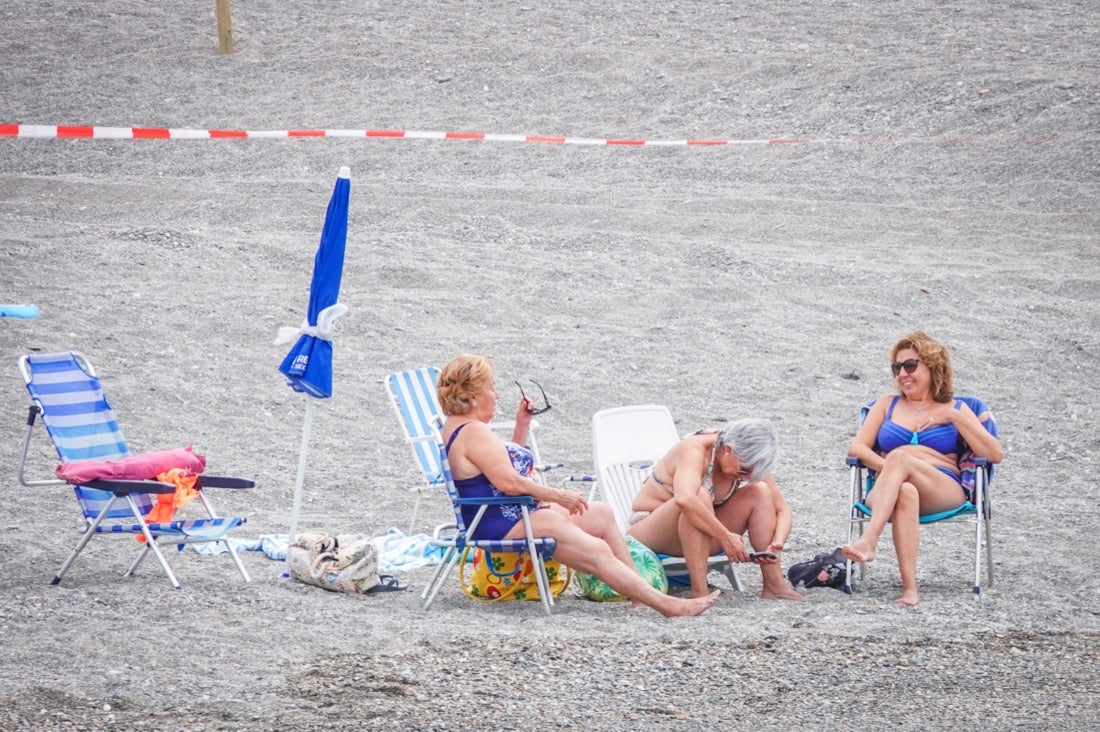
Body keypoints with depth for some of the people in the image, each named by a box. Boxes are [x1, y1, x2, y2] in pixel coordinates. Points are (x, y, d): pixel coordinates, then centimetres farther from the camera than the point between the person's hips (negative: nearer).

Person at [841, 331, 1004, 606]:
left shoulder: (954, 409, 22)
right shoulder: (888, 405, 28)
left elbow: (995, 454, 8)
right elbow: (856, 447, 13)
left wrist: (954, 417, 1)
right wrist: (888, 468, -8)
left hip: (945, 493, -1)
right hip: (887, 493, 1)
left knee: (900, 455, -34)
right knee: (905, 492, -39)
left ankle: (869, 540, -53)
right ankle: (909, 588, -54)